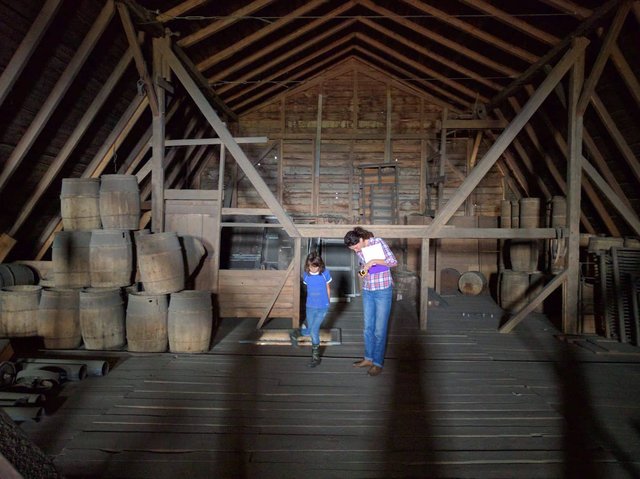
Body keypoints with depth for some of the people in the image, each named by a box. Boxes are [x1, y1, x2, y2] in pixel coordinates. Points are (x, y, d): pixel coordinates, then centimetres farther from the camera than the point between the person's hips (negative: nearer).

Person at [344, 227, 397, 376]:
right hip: (367, 291, 6)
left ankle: (378, 363, 12)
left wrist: (373, 261, -25)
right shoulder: (359, 250, 2)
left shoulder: (378, 242, -14)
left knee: (379, 329, 0)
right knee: (368, 327, 13)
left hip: (383, 291, -6)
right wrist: (363, 271, -4)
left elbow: (394, 262, -16)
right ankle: (368, 358, 27)